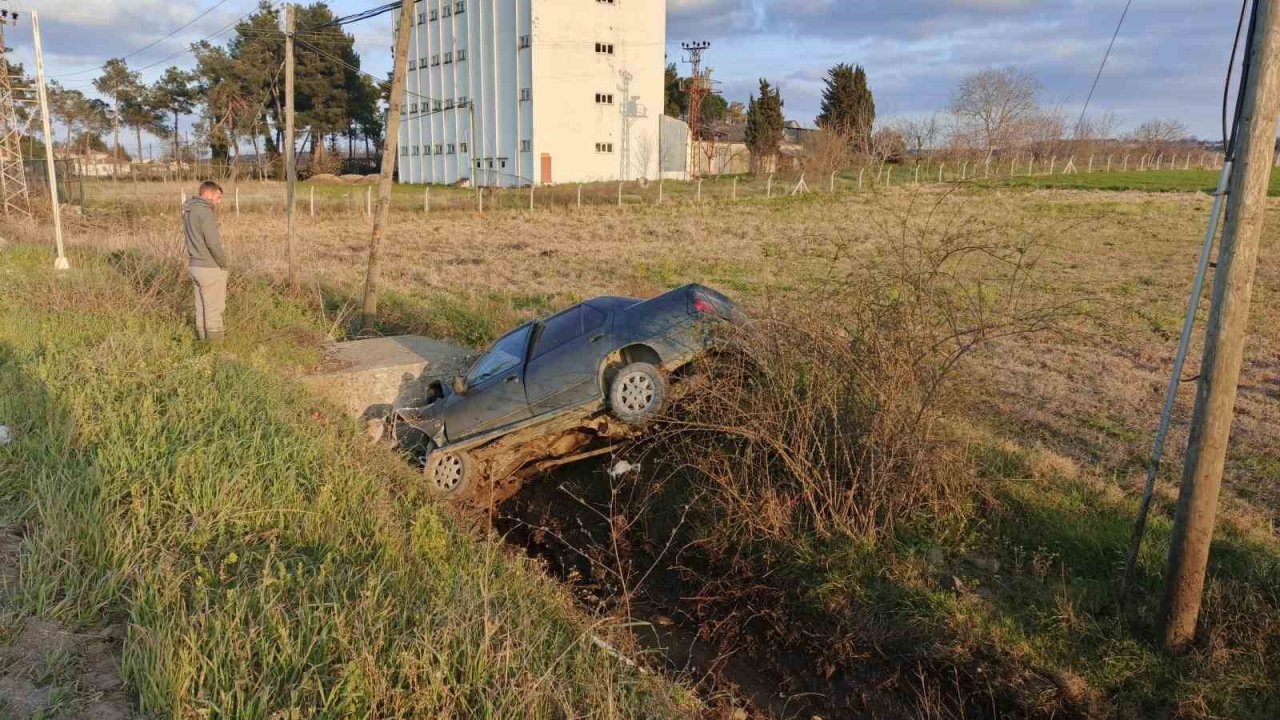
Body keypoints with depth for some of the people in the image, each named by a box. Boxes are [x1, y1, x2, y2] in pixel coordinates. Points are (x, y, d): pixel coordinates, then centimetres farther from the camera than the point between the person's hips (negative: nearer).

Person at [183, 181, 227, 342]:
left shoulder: (188, 211, 11)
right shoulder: (205, 212, -19)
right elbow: (213, 243, -24)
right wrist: (223, 263, -12)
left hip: (196, 266, 9)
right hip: (211, 268, -9)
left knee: (202, 307, 16)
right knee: (214, 309, 1)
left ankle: (203, 337, 25)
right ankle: (215, 343, 7)